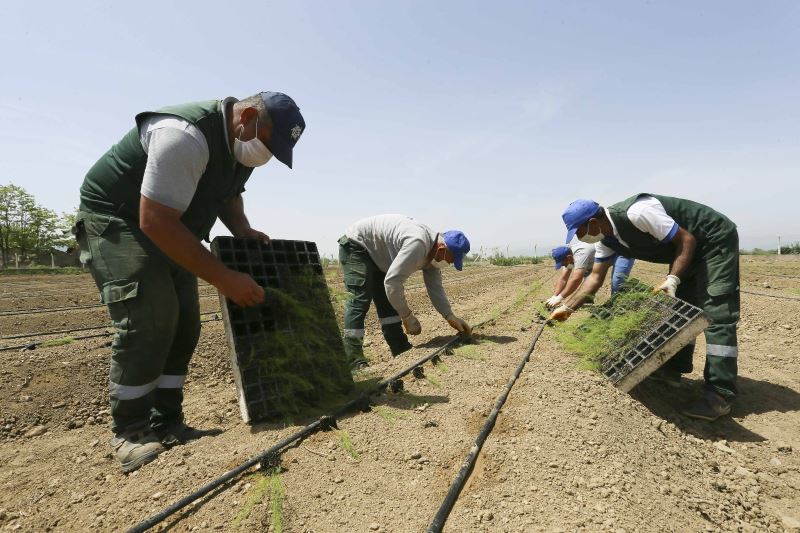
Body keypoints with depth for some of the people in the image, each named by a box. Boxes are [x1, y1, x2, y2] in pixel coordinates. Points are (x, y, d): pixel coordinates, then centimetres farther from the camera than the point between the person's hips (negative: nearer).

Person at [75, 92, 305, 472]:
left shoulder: (242, 143, -1)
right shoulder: (186, 136, -31)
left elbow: (227, 193, 16)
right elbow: (155, 222, -34)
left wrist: (242, 230, -6)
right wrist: (223, 278, -33)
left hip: (168, 230, 8)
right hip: (112, 217, -8)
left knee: (183, 322, 0)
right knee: (149, 316, -20)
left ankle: (165, 423, 10)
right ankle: (129, 430, -4)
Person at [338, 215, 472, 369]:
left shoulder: (433, 251, -3)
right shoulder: (417, 244, -35)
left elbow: (435, 289, 4)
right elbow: (392, 282, -36)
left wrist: (451, 317, -4)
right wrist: (408, 317, -25)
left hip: (376, 254, 9)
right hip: (356, 245, -9)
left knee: (389, 302, 7)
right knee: (360, 299, -20)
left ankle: (402, 350, 14)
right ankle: (353, 360, -22)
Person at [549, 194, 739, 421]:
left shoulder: (637, 213, -33)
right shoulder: (606, 239, -4)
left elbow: (687, 239, -26)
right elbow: (596, 277, 1)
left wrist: (672, 280, -34)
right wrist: (567, 307, -3)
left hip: (715, 239, -9)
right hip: (690, 248, 9)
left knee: (717, 314, -14)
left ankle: (720, 395, -13)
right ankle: (673, 369, 20)